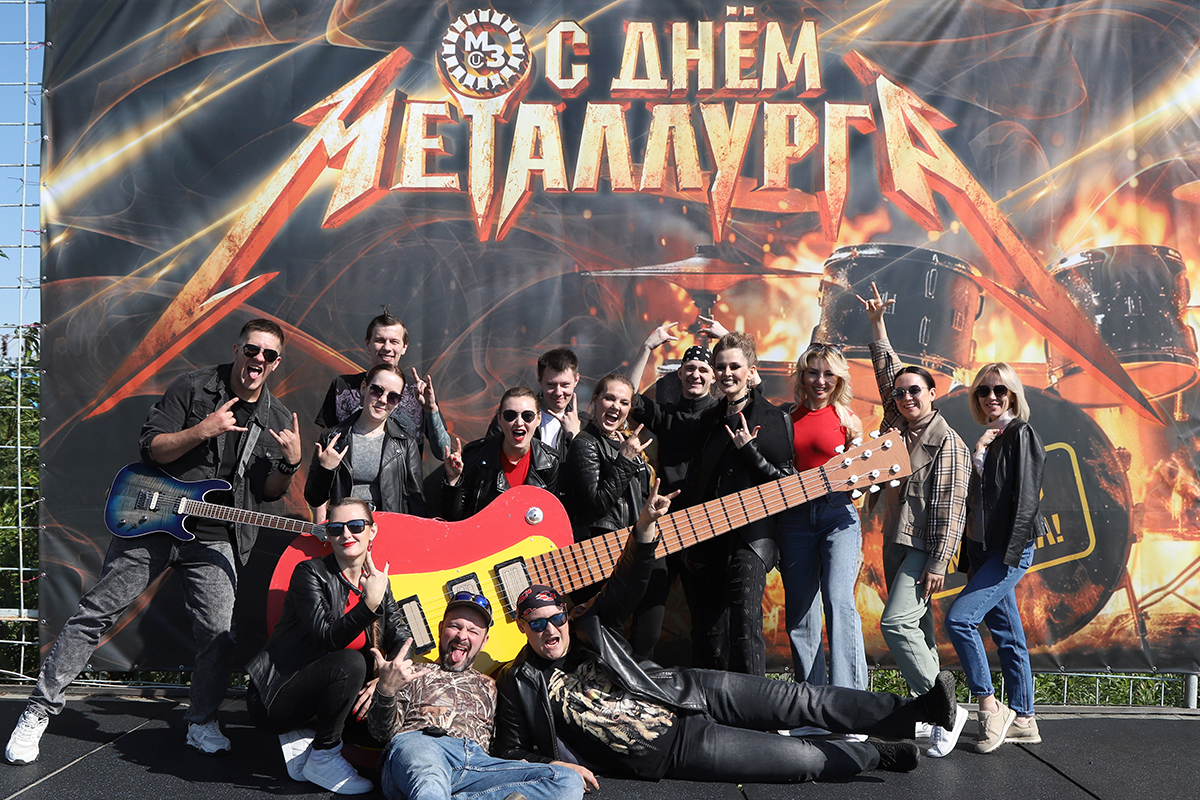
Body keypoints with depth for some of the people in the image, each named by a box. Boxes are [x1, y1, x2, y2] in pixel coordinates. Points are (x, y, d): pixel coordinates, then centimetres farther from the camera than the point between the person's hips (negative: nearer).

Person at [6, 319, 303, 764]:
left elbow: (269, 493, 8)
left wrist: (290, 464, -12)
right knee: (98, 611, 1)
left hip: (213, 540, 2)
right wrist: (203, 431, -21)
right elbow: (150, 448, -7)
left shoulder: (278, 419, 6)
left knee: (218, 634, -4)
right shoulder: (193, 388, -3)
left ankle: (202, 723, 17)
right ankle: (40, 709, 14)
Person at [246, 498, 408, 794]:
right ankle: (321, 758, -12)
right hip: (273, 700, -7)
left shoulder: (376, 581, 5)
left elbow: (403, 642, 1)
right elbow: (328, 637, -25)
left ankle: (303, 738, 2)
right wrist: (370, 604, -39)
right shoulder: (310, 573, -12)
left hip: (317, 693, 7)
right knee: (350, 663, -30)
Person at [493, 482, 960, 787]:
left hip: (685, 693, 4)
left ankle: (911, 712, 2)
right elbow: (508, 751, -2)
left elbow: (626, 586, -7)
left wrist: (645, 526, -21)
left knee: (792, 700, -5)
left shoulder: (589, 630, 0)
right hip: (673, 749, -4)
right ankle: (880, 753, 13)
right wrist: (559, 765, -18)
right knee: (801, 759, -8)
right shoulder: (520, 685, -7)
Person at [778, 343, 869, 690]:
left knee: (840, 602, -19)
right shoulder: (788, 419, 10)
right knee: (799, 614, 6)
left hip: (837, 514, -3)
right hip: (794, 517, 3)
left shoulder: (847, 419, 6)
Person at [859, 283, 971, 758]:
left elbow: (950, 508, -14)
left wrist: (938, 563, -18)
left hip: (925, 548, -8)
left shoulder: (947, 443, -10)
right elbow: (886, 372, 19)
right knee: (917, 628, 10)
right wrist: (877, 324, 17)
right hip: (895, 542, 8)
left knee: (897, 622, -18)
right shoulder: (897, 426, 10)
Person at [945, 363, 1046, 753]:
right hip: (983, 548, 8)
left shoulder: (1021, 434, -7)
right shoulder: (987, 438, 18)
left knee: (959, 618, -17)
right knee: (1007, 635, 10)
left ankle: (990, 706, -6)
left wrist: (1011, 553, -18)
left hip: (1010, 549, -8)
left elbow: (1026, 497, -14)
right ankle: (1023, 720, 17)